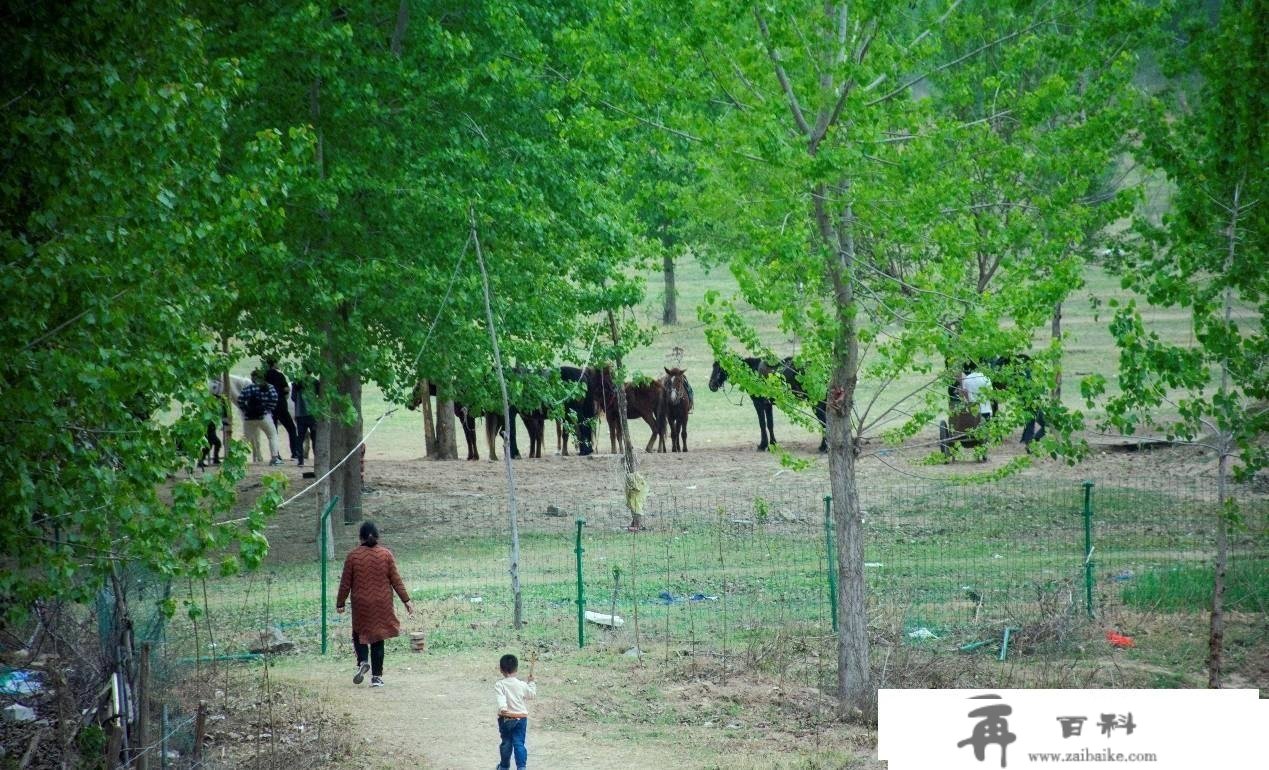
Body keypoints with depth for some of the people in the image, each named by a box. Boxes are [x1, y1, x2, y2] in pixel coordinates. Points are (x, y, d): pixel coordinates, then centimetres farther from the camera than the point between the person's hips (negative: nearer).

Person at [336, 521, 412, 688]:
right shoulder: (386, 555, -2)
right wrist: (406, 600, 4)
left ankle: (363, 661, -11)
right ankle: (377, 677, 6)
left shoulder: (353, 556, -5)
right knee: (377, 640, 8)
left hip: (361, 604, -1)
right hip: (382, 604, 1)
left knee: (359, 634, 16)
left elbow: (345, 583, -1)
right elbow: (396, 580, -1)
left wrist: (340, 604, 9)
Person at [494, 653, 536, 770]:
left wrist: (502, 708, -41)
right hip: (521, 717, 1)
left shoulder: (499, 685, -11)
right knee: (519, 743, 0)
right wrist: (531, 683, 24)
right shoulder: (522, 685, -4)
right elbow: (532, 695, 11)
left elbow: (501, 698, -28)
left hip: (505, 718, -1)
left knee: (506, 743, 14)